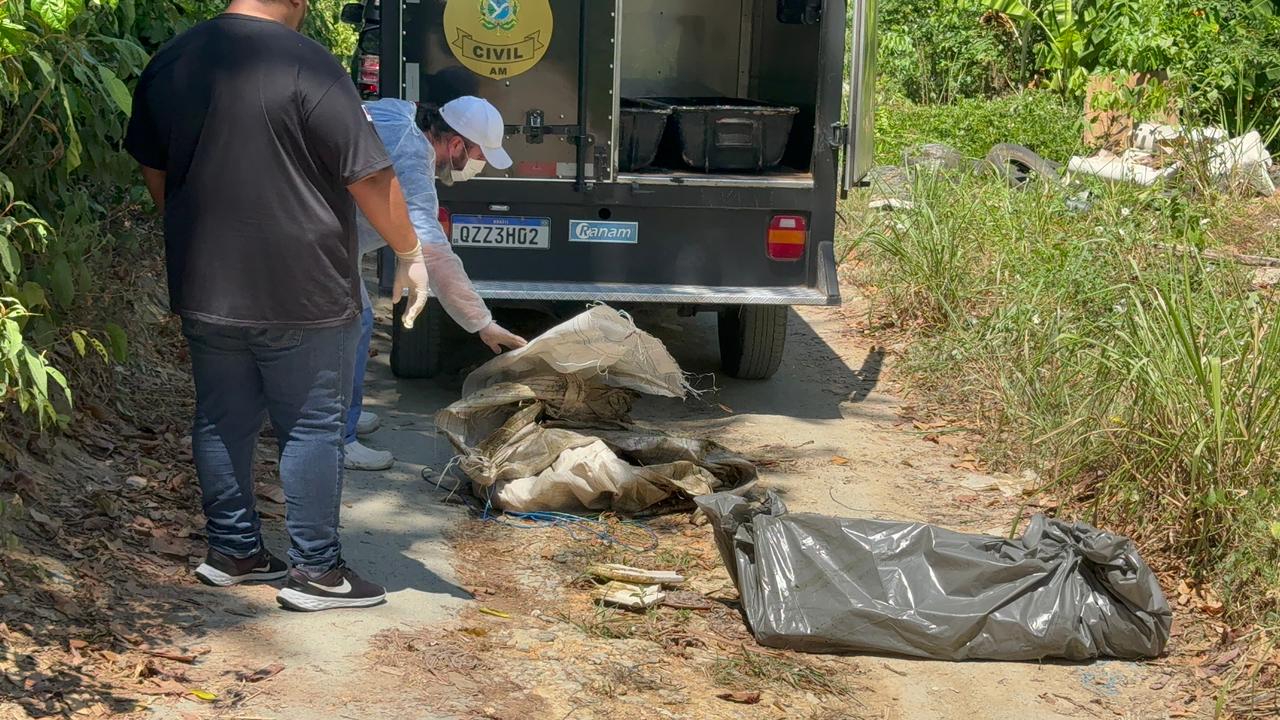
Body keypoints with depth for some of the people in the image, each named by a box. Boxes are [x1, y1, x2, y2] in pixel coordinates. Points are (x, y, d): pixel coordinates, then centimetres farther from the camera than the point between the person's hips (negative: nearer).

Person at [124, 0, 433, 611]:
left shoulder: (167, 64, 5)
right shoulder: (306, 65, -17)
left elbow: (153, 171, 17)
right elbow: (370, 177, -15)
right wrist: (410, 254, -3)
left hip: (204, 289, 6)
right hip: (301, 294, -6)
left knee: (222, 420, 17)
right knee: (312, 427, 4)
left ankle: (232, 550, 27)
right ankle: (316, 571, 9)